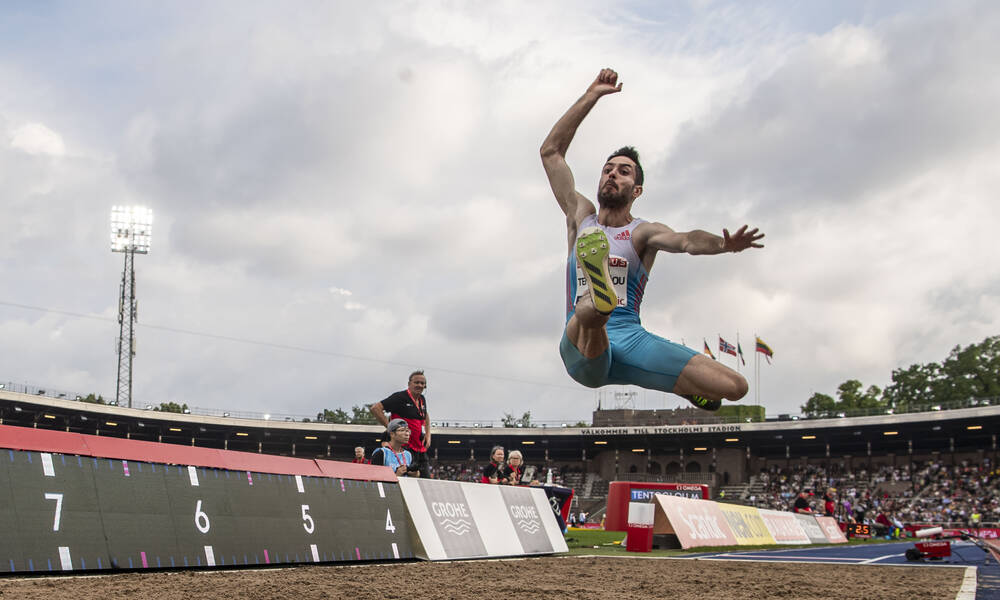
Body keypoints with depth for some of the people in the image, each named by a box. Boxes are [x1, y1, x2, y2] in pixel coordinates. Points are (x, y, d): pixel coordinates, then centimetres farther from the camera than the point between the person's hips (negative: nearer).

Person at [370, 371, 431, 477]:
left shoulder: (422, 399, 14)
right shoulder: (400, 397, -10)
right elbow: (375, 408, -16)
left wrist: (428, 435, 20)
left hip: (421, 448, 8)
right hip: (405, 447, -8)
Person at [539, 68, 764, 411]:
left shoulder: (642, 233, 12)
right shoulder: (581, 218, 20)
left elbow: (686, 241, -12)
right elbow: (551, 151, 17)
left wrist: (724, 245, -35)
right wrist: (592, 96, 15)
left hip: (629, 341, 1)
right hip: (583, 350, -1)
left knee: (734, 386, -10)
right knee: (587, 313, -38)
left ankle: (685, 386, 20)